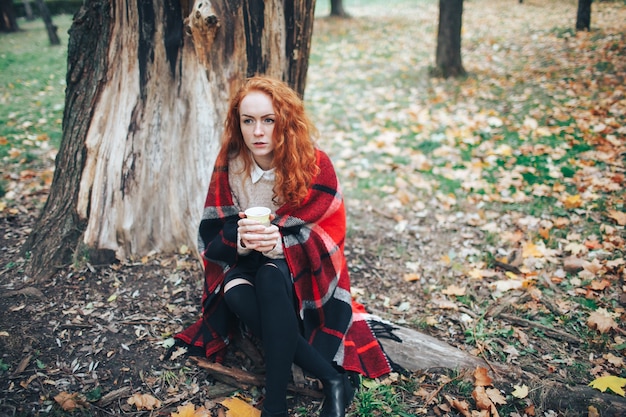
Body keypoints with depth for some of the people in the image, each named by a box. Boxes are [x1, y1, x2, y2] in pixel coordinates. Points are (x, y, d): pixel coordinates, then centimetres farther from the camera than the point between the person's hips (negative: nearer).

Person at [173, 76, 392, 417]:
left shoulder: (315, 165, -14)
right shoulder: (229, 167, -8)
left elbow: (326, 238, -15)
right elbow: (209, 239, -8)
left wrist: (279, 242, -35)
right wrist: (240, 240, -33)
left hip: (305, 275, -2)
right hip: (244, 266, 3)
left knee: (271, 275, -36)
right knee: (236, 294, -32)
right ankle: (333, 380, -27)